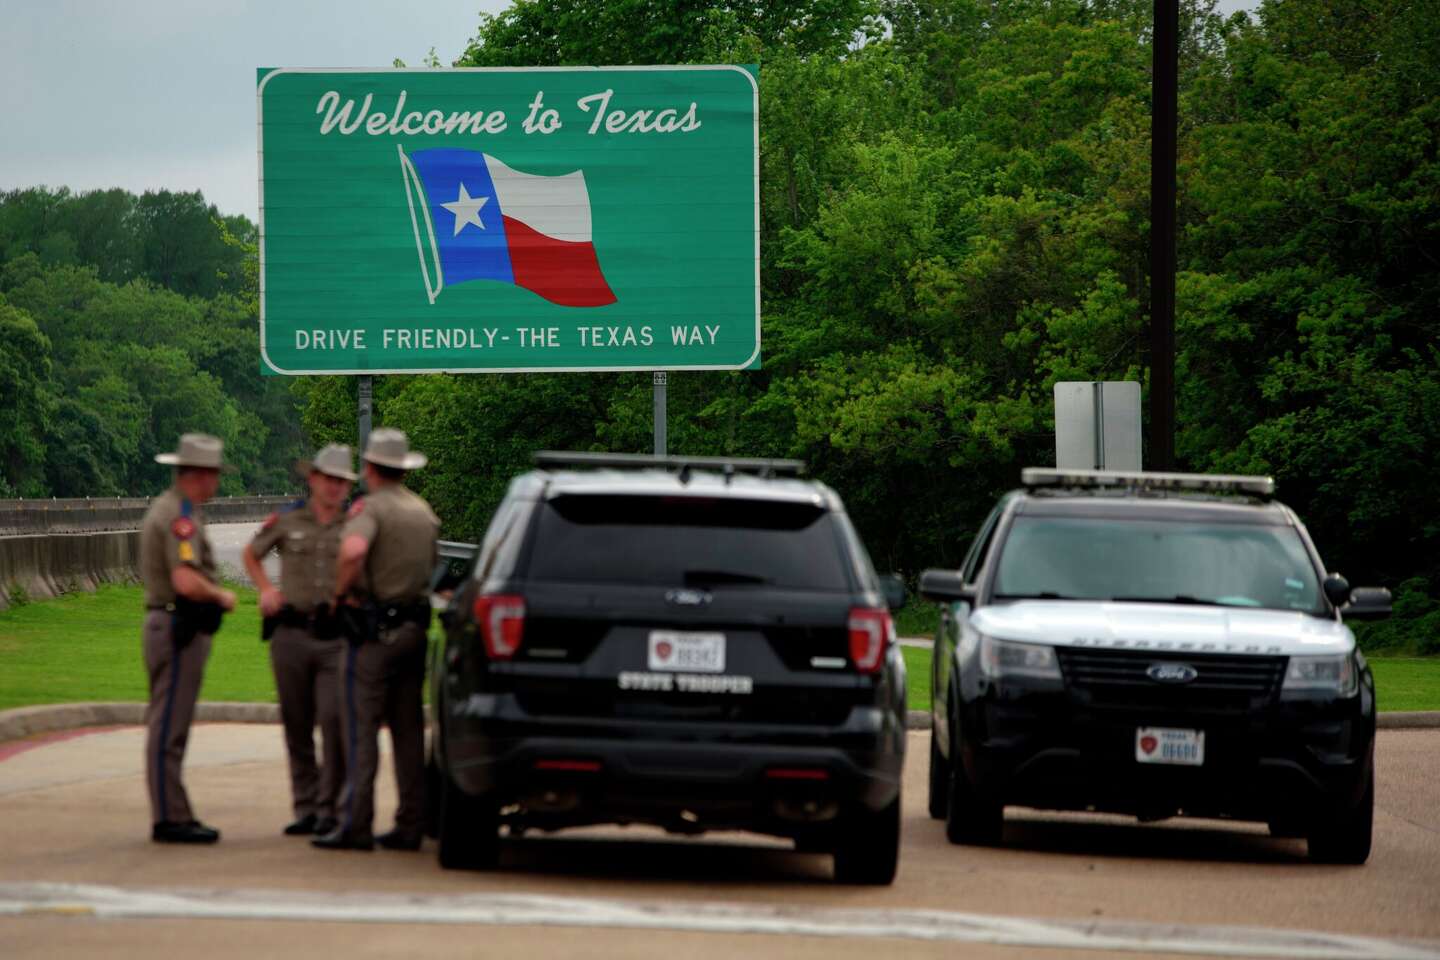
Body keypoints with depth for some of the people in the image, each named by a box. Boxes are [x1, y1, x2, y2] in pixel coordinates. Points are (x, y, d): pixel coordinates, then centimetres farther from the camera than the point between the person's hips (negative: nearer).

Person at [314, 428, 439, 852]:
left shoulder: (370, 508, -11)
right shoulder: (424, 512, 14)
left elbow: (353, 550, -31)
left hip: (374, 630, -7)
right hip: (415, 625, 7)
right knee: (408, 729, 10)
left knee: (361, 729, -5)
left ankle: (355, 824, -8)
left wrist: (341, 592, -16)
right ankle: (411, 825, 10)